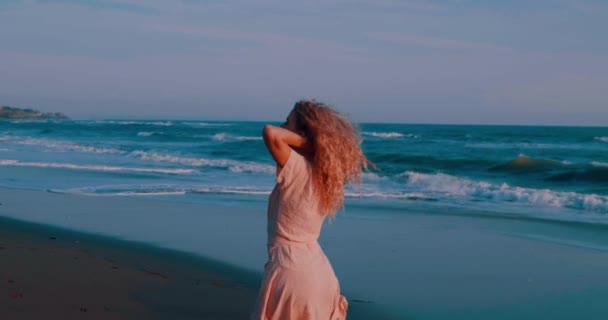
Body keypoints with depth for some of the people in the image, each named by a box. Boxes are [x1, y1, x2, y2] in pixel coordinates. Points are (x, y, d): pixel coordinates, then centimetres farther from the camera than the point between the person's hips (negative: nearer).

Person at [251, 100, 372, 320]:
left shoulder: (298, 168, -16)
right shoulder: (322, 172, 5)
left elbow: (270, 132, -30)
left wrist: (304, 142, -16)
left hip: (291, 270, -8)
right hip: (318, 270, 8)